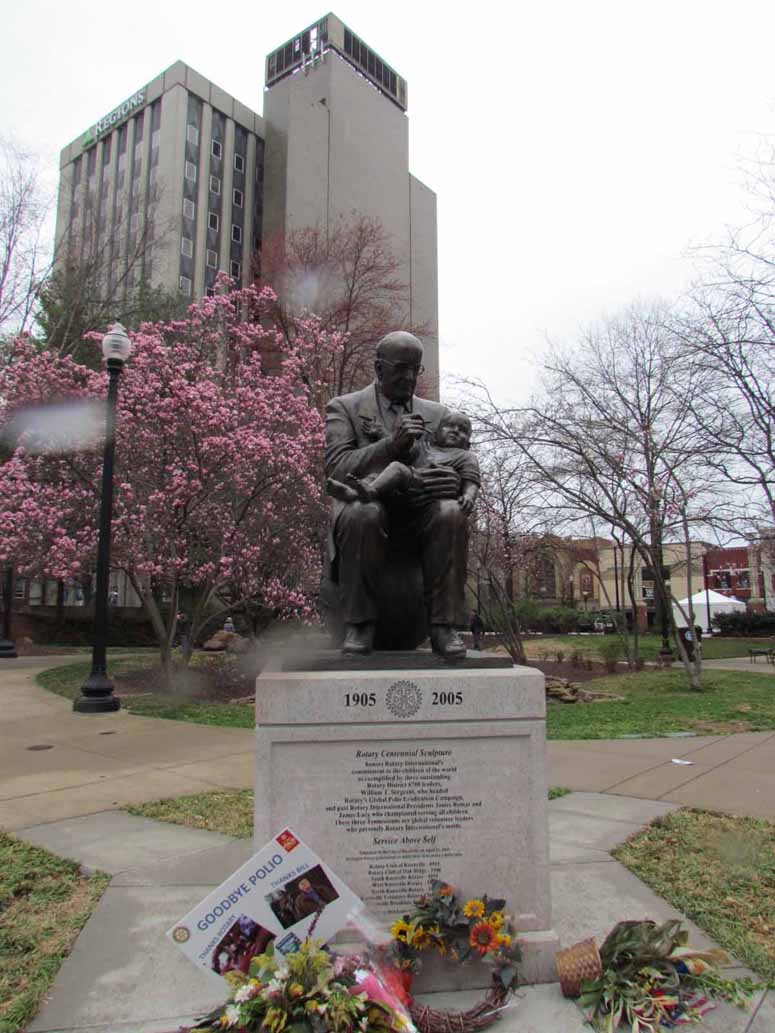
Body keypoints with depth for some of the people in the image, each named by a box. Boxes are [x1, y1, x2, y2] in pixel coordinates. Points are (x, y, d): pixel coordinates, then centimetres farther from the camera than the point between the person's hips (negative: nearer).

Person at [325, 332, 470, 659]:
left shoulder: (436, 414, 16)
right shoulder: (344, 408, 5)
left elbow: (463, 470, 10)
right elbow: (337, 468, -10)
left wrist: (453, 481, -16)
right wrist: (392, 443, -25)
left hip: (419, 514, 3)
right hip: (366, 507, -2)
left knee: (451, 513, -30)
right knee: (362, 513, -36)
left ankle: (444, 625, -25)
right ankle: (359, 624, -22)